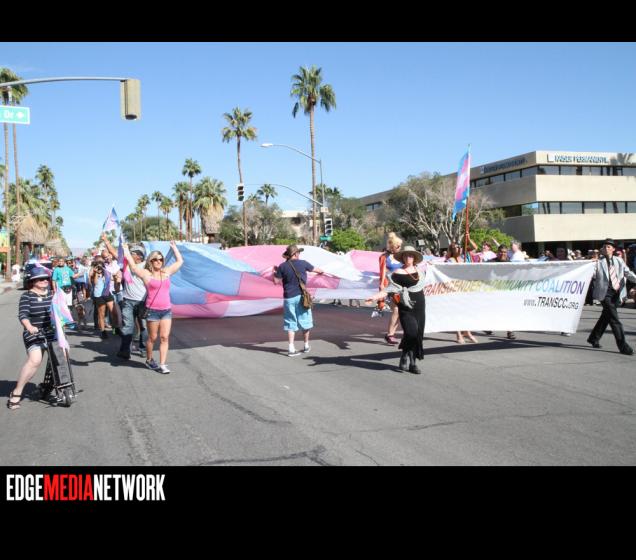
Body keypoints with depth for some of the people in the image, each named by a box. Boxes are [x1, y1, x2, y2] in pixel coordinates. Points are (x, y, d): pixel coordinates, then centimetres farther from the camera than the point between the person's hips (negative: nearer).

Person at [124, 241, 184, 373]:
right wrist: (126, 251, -4)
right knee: (152, 338, 7)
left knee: (164, 337, -2)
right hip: (153, 310, -4)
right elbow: (133, 266, -12)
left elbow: (180, 261, 21)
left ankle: (162, 364, -1)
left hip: (167, 310, 4)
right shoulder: (146, 274, -1)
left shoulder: (166, 272, 11)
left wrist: (174, 247, 25)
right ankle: (149, 360, 28)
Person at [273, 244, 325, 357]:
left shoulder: (282, 266, -3)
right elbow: (317, 270, 9)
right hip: (301, 296, -1)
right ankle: (306, 345, 24)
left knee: (291, 323, 5)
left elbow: (276, 281, 0)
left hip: (288, 298, 1)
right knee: (305, 322, 14)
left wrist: (274, 272, 18)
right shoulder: (303, 264, -3)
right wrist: (321, 272, 32)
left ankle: (291, 348, -1)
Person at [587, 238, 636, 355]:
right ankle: (623, 346, -9)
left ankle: (593, 338, 34)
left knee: (606, 316, 17)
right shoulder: (598, 262, 1)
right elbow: (592, 275, -4)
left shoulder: (619, 261, 12)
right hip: (605, 293, -5)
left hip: (616, 293, 5)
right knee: (615, 319, -10)